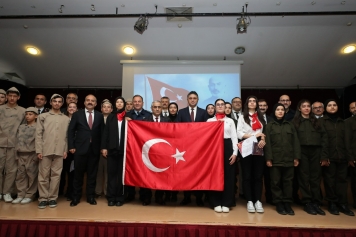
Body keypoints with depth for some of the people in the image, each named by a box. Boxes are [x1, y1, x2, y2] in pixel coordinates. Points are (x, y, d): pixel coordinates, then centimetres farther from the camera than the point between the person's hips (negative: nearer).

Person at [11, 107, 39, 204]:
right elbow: (17, 140, 14)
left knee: (31, 175, 0)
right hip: (21, 154, 5)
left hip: (32, 154, -5)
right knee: (20, 174, 7)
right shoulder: (21, 127, 14)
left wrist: (37, 155, -13)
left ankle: (29, 195, 8)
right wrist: (16, 154, 9)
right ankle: (21, 195, 16)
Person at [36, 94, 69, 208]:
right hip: (45, 151, 0)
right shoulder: (43, 116, 9)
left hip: (59, 151, 1)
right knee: (43, 175, 3)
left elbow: (67, 136, 9)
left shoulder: (66, 119, 11)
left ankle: (52, 198, 13)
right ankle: (43, 198, 13)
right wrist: (39, 150, -4)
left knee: (56, 175, 4)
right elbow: (38, 134, 3)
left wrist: (66, 150, 1)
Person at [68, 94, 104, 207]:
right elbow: (71, 131, 2)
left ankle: (90, 196, 21)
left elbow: (102, 132, 6)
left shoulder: (99, 115, 7)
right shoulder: (77, 114, 4)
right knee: (78, 174, 8)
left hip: (94, 149, 1)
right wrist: (71, 146, -5)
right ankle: (76, 197, 22)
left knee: (92, 174, 9)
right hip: (80, 148, -1)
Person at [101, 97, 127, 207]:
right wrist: (104, 147, -1)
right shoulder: (110, 117, 10)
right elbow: (106, 132, 5)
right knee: (111, 173, 4)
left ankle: (120, 197, 13)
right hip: (112, 149, 1)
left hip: (124, 149, -1)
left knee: (121, 173, 5)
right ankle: (111, 197, 12)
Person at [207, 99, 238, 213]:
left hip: (227, 147, 1)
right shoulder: (210, 120, 10)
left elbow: (234, 137, 7)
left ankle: (226, 203, 12)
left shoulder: (230, 121, 13)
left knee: (228, 175, 2)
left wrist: (235, 153, -3)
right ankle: (216, 203, 11)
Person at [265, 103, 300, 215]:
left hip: (288, 159, 2)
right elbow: (267, 143, -2)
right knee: (276, 182, 3)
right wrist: (268, 158, -9)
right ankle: (279, 204, 14)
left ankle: (287, 203, 17)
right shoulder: (269, 126, 5)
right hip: (275, 159, -2)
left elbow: (295, 142, 9)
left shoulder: (290, 125, 13)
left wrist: (296, 157, 1)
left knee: (288, 181, 6)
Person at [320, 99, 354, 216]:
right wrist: (323, 157, -13)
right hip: (329, 157, -4)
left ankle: (342, 204, 15)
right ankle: (332, 203, 12)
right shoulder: (321, 121, 2)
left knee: (342, 180, 6)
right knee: (330, 180, 2)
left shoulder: (342, 122, 16)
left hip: (342, 157, 4)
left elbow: (346, 140, 12)